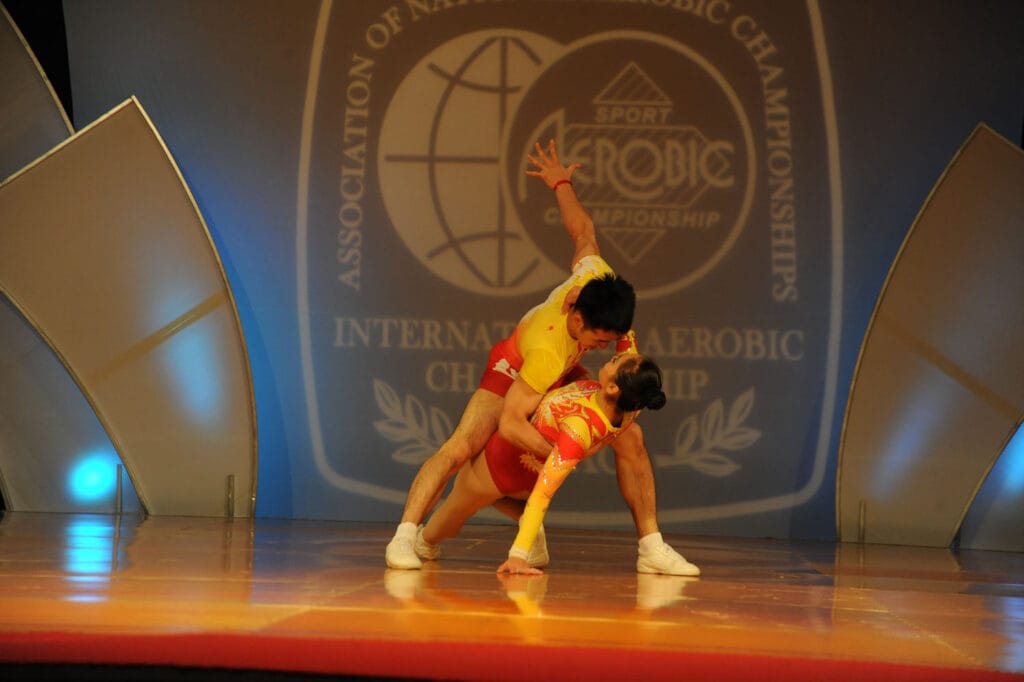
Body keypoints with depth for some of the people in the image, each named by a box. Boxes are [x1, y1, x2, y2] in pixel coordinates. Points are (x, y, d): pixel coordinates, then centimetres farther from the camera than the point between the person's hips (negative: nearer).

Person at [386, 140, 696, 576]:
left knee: (630, 437, -9)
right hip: (514, 372, -6)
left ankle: (651, 547, -2)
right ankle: (405, 537, -21)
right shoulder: (547, 350, -45)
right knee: (460, 447, -26)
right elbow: (510, 423, -42)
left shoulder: (596, 277, -30)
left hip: (566, 377, 6)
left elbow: (582, 228, -9)